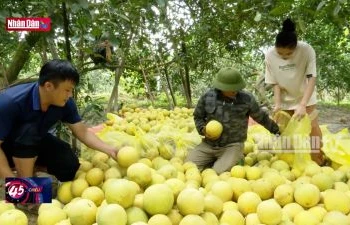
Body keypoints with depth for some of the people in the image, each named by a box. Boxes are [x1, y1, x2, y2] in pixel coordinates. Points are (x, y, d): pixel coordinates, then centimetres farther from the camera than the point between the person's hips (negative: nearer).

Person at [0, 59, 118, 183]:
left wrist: (109, 149, -23)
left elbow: (82, 132, -11)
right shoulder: (11, 102, -36)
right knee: (28, 132, -35)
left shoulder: (65, 103, -19)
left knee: (69, 164, -12)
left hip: (34, 142, 5)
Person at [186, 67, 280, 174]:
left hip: (233, 145, -2)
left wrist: (276, 130, 18)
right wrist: (203, 129, -8)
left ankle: (235, 160, 8)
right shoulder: (207, 96, -3)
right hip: (208, 144, 3)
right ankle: (213, 161, 14)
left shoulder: (247, 99, -7)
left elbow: (261, 117, 9)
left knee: (220, 172, -25)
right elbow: (198, 116, 11)